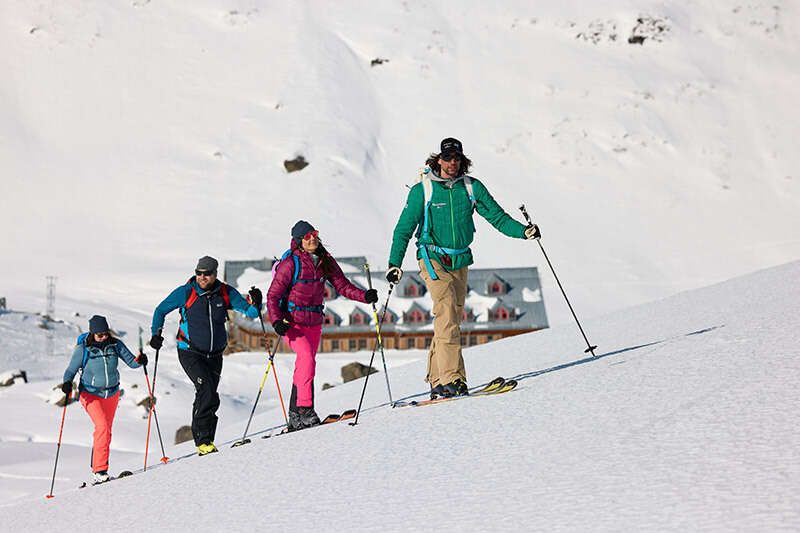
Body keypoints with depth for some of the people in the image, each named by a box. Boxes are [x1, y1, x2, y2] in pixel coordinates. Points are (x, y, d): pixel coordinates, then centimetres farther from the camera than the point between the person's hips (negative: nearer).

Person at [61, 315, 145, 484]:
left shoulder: (115, 345, -6)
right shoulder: (83, 349, -13)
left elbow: (131, 361, -5)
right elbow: (71, 370, -9)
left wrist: (139, 361, -26)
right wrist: (67, 383, -28)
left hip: (112, 394, 4)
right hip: (91, 394, -4)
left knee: (106, 431, 14)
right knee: (102, 427, -22)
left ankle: (97, 467, 31)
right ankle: (99, 471, -23)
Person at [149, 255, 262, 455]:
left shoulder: (226, 293, -2)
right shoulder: (186, 293, -8)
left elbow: (250, 311, 0)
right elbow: (161, 310, 4)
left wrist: (255, 304, -22)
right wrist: (156, 334, -8)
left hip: (215, 355, 4)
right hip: (190, 353, -4)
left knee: (207, 397, 9)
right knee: (207, 392, -21)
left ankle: (201, 437, 22)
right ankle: (203, 440, -19)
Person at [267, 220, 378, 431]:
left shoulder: (326, 261, 3)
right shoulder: (290, 264, -13)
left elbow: (343, 286, 4)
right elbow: (273, 296, -11)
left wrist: (365, 296, -13)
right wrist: (276, 321, -25)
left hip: (314, 322, 6)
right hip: (293, 322, -6)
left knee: (304, 366, 10)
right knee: (307, 359, -25)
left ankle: (295, 416, 18)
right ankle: (304, 408, -25)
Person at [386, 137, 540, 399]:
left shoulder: (471, 187, 4)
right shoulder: (422, 190, -5)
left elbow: (497, 216, 5)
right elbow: (404, 228, -2)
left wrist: (523, 231, -11)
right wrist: (395, 263, -9)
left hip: (460, 261, 5)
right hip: (433, 258, -5)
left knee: (453, 318, 6)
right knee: (447, 313, -20)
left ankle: (437, 381, 14)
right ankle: (451, 378, -24)